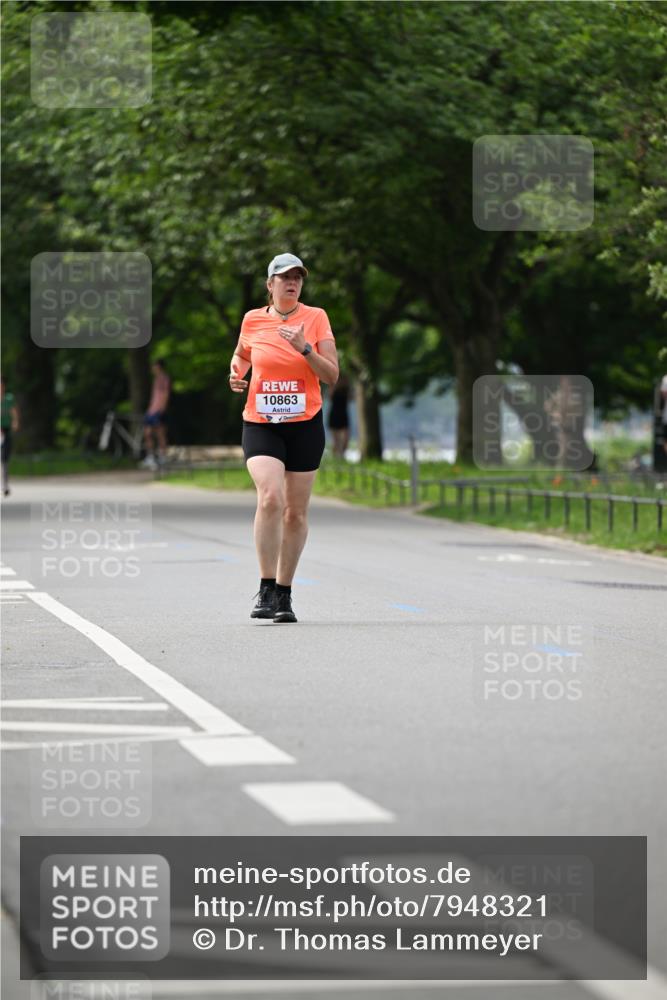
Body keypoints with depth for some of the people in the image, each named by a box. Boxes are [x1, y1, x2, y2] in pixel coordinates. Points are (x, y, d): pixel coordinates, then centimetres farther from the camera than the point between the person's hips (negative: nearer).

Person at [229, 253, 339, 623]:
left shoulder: (315, 318, 1)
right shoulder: (252, 319, 4)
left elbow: (331, 375, -3)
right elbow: (241, 356, 24)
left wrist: (304, 349, -17)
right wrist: (236, 374, 3)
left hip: (305, 425, 1)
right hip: (260, 425, -1)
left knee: (296, 512, 5)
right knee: (270, 498, -21)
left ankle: (284, 594, 18)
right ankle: (266, 590, -16)